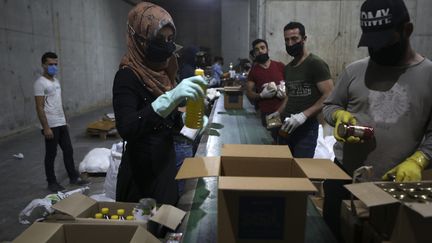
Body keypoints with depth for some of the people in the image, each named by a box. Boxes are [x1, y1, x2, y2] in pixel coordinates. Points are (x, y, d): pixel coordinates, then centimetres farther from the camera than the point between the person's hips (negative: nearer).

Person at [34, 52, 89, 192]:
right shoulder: (40, 83, -13)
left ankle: (74, 177, 23)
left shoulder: (56, 81, 12)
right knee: (51, 154, 3)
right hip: (51, 126, -8)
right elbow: (39, 108, -17)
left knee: (68, 151, 12)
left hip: (62, 124, 8)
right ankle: (52, 182, 16)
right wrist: (46, 128, -20)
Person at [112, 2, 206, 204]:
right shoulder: (127, 77, -18)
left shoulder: (162, 73, 4)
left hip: (165, 162, 7)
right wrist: (169, 98, -42)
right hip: (142, 170, -7)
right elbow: (126, 129, -33)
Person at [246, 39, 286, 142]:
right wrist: (261, 95, -14)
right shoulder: (253, 71, 6)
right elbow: (249, 94, 5)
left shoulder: (280, 66, 5)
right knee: (277, 140, -1)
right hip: (267, 113, 0)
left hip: (284, 110, 0)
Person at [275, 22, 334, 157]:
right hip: (287, 127, 7)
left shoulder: (316, 63, -8)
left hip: (306, 127, -7)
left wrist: (304, 115, -24)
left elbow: (329, 96, -15)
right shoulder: (288, 68, 14)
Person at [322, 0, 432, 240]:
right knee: (332, 231, 14)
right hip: (343, 175, 1)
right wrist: (340, 114, -11)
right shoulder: (354, 70, 1)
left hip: (395, 183, -1)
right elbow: (329, 106, 10)